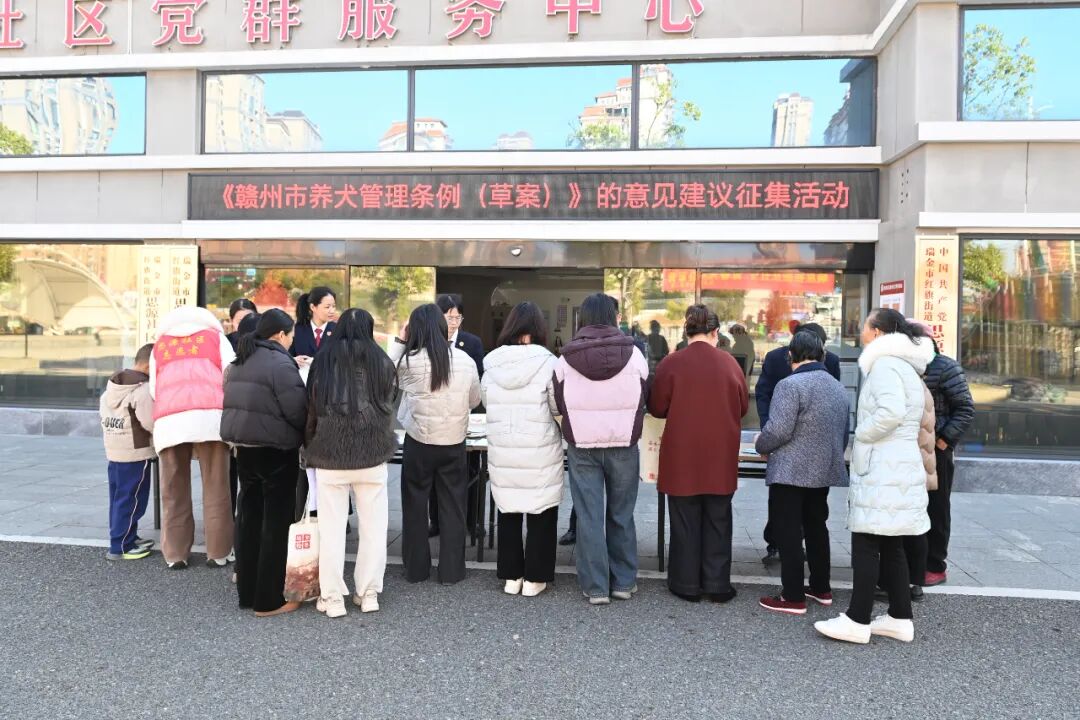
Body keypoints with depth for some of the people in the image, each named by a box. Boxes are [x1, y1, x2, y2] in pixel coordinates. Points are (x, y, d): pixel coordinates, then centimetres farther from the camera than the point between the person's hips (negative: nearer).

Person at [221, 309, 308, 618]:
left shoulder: (240, 361, 11)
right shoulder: (280, 364, -17)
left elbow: (237, 403, 15)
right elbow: (298, 411, -18)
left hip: (245, 448, 8)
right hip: (275, 451, -8)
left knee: (249, 518, 15)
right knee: (276, 524, 0)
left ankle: (247, 593, 23)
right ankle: (268, 601, 5)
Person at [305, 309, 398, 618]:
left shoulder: (323, 361, 1)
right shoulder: (382, 362, 2)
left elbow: (311, 409, 5)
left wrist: (310, 446, 17)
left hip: (330, 453, 0)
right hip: (373, 453, 1)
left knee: (332, 528, 6)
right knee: (373, 526, 10)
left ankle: (333, 597, 11)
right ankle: (368, 593, 15)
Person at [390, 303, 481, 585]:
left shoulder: (409, 361, -13)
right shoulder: (465, 360, -5)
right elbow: (474, 401, 6)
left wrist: (399, 341, 7)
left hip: (418, 443, -1)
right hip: (454, 443, 1)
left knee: (415, 507, 14)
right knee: (453, 507, 11)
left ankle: (416, 569, 22)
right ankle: (451, 571, 16)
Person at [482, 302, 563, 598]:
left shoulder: (491, 364, -2)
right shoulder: (547, 362, -13)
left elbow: (485, 402, 8)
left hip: (502, 451, 3)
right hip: (540, 451, -3)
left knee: (508, 512, 14)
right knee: (541, 514, 9)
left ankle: (511, 576, 23)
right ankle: (534, 578, 16)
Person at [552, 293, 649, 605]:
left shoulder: (566, 358, -6)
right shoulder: (633, 354, -6)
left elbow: (559, 404, 3)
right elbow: (643, 401, 4)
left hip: (582, 446, 0)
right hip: (623, 444, 1)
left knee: (589, 517, 6)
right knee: (621, 515, 13)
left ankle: (596, 587, 11)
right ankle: (623, 582, 21)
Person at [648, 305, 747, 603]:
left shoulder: (671, 363, -9)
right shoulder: (730, 363, -3)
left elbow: (657, 408, -3)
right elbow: (743, 407, 7)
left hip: (682, 456, -2)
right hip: (721, 456, 2)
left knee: (686, 521, 9)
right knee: (718, 521, 13)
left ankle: (687, 584, 15)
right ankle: (717, 584, 18)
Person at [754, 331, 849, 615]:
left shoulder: (790, 384, -16)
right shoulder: (838, 387, 11)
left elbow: (778, 430, -21)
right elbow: (844, 434, 18)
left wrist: (760, 446, -1)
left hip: (792, 472, -8)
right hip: (825, 471, 8)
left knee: (789, 533, -1)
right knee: (816, 528, 19)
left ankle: (793, 597, 3)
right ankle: (821, 588, 29)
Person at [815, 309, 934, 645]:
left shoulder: (885, 364, -12)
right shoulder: (906, 366, 20)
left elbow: (891, 412, -27)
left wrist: (860, 433, -13)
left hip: (882, 470, -10)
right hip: (900, 466, 10)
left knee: (866, 544, -6)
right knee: (891, 546, 13)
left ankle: (857, 621, -1)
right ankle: (900, 618, 18)